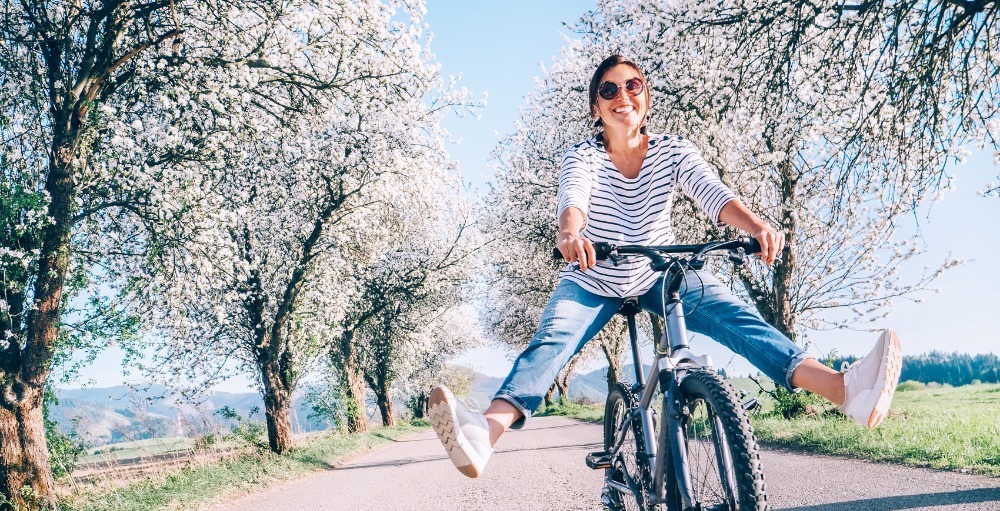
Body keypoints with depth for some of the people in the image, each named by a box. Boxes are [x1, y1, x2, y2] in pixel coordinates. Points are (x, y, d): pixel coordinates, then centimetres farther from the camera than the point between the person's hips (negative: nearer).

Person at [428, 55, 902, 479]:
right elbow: (573, 199, -36)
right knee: (550, 341, -29)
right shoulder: (583, 156, -14)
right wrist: (570, 233, -61)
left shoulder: (673, 151, -10)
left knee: (738, 318, -23)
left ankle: (847, 389, -39)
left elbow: (713, 193, -27)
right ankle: (483, 434, -53)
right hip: (593, 280, -2)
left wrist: (757, 225, -49)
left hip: (661, 274, 2)